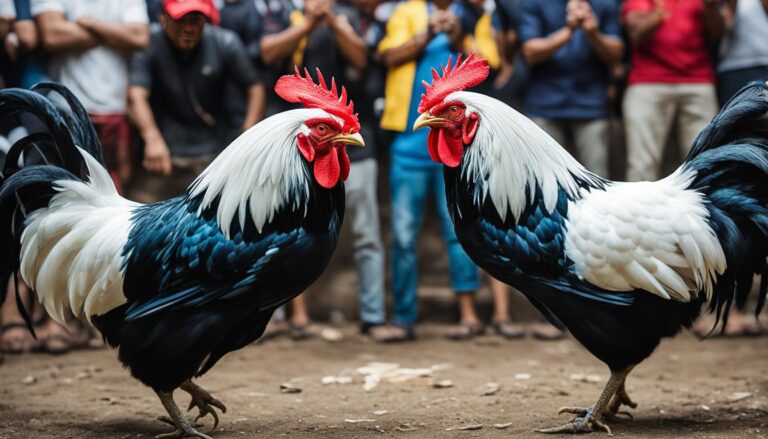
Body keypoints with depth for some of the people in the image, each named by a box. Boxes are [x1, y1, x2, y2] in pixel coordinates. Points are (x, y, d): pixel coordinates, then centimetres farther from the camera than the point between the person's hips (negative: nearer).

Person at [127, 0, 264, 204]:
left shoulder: (225, 43, -6)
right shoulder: (148, 44, -13)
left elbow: (255, 88, 0)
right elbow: (136, 95, -26)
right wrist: (152, 138, -44)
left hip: (208, 155, 1)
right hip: (163, 152, -1)